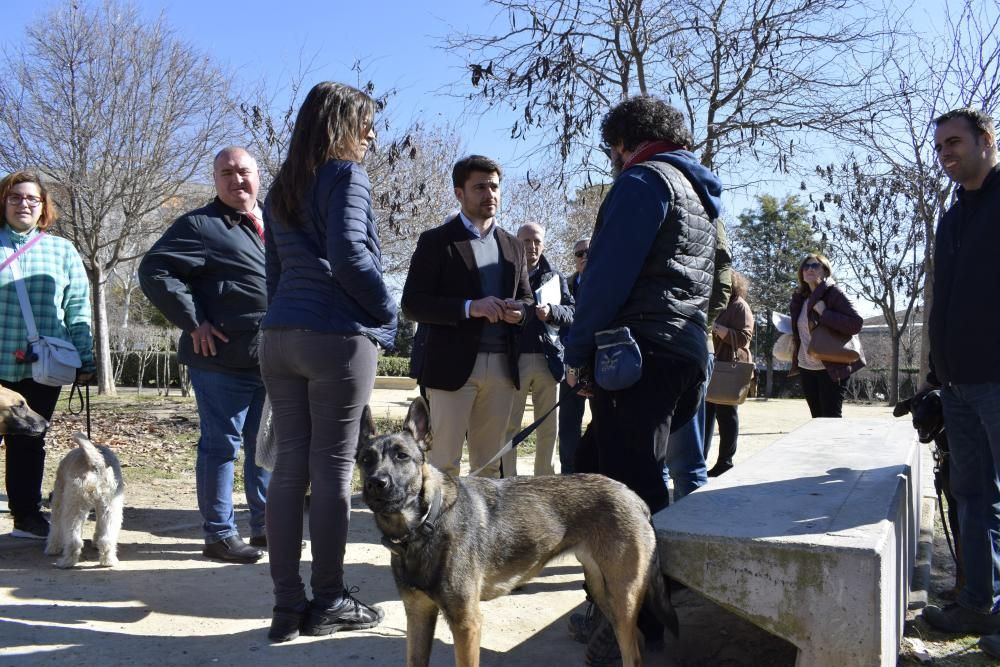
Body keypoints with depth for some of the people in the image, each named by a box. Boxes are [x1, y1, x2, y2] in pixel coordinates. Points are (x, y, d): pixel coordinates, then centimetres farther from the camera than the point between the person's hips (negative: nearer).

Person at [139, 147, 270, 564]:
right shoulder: (199, 225, -4)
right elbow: (155, 271, -12)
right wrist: (192, 322, -16)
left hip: (271, 360, 7)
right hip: (223, 360, -7)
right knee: (221, 445, 0)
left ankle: (265, 526, 26)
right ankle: (219, 534, 10)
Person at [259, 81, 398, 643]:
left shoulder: (283, 187, 18)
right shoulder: (347, 175, -5)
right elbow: (349, 256, -17)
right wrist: (388, 313, -4)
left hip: (281, 338, 7)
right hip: (339, 339, -7)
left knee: (290, 467, 7)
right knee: (333, 470, 0)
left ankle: (288, 605, 11)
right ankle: (329, 602, 10)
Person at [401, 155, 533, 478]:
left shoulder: (513, 245, 17)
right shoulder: (436, 241, 1)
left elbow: (526, 298, 21)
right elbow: (412, 304, -6)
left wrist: (518, 311, -4)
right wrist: (469, 307, -19)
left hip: (501, 366, 5)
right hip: (453, 365, -5)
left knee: (488, 464, 10)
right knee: (444, 461, -1)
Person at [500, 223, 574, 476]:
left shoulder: (555, 277, 14)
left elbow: (571, 312, 4)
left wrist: (551, 311, -15)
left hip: (548, 359, 3)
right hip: (515, 358, -3)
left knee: (549, 427, 8)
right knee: (509, 425, -3)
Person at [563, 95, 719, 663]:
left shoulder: (643, 180, -4)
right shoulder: (700, 193, 24)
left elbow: (608, 274, -14)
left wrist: (579, 350, -7)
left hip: (639, 354, -9)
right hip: (687, 354, 10)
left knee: (633, 485, -6)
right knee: (592, 468, 14)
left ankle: (640, 620, 0)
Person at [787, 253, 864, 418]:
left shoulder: (834, 293, -10)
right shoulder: (800, 298, 10)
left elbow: (856, 324, -20)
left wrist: (824, 313, -23)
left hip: (832, 368, -7)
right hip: (807, 368, 7)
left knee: (831, 418, -7)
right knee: (818, 418, 11)